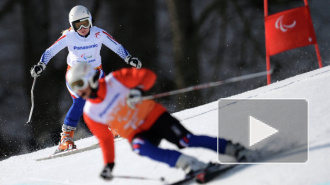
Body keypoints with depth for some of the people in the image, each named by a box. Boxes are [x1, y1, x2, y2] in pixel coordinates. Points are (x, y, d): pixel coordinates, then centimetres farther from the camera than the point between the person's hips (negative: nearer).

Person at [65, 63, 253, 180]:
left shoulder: (114, 81, -12)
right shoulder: (90, 114, -2)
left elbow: (148, 75, -13)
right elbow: (105, 139, 9)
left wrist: (138, 90, -32)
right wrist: (109, 165, 4)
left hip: (153, 115, -2)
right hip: (137, 134, 2)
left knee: (186, 140, -19)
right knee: (140, 147, -31)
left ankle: (232, 148, -6)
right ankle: (187, 163, -33)